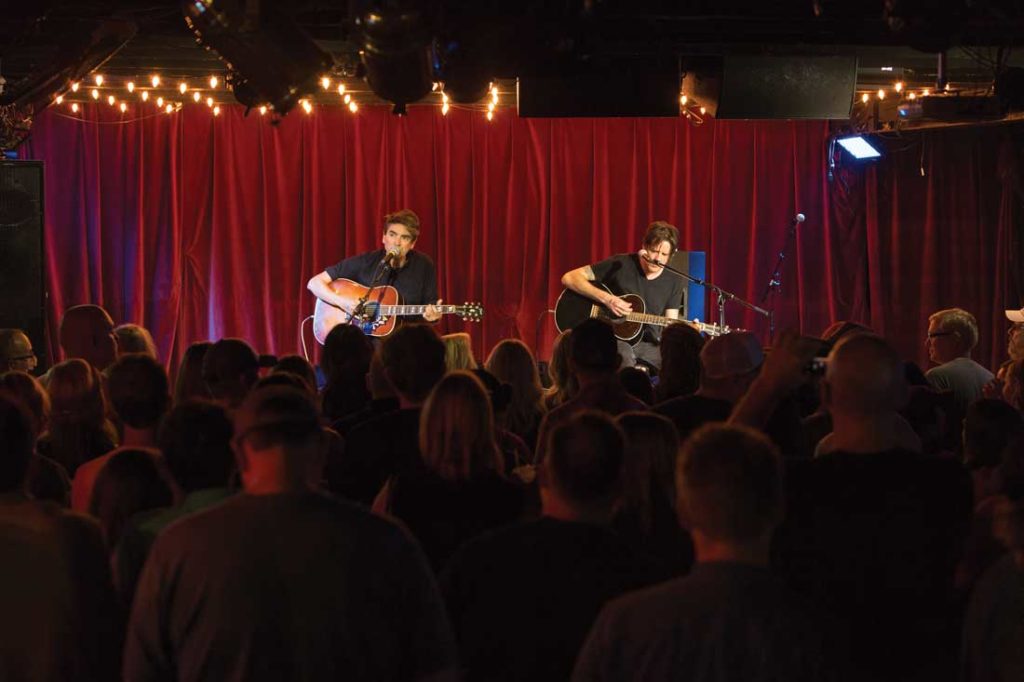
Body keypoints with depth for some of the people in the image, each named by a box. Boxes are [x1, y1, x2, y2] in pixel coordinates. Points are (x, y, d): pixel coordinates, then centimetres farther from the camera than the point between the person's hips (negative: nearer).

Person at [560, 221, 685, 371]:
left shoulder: (674, 282, 6)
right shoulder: (621, 265, -4)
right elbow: (569, 278, -7)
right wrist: (606, 299, -18)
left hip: (648, 344, 4)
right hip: (614, 338, -4)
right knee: (624, 357, -40)